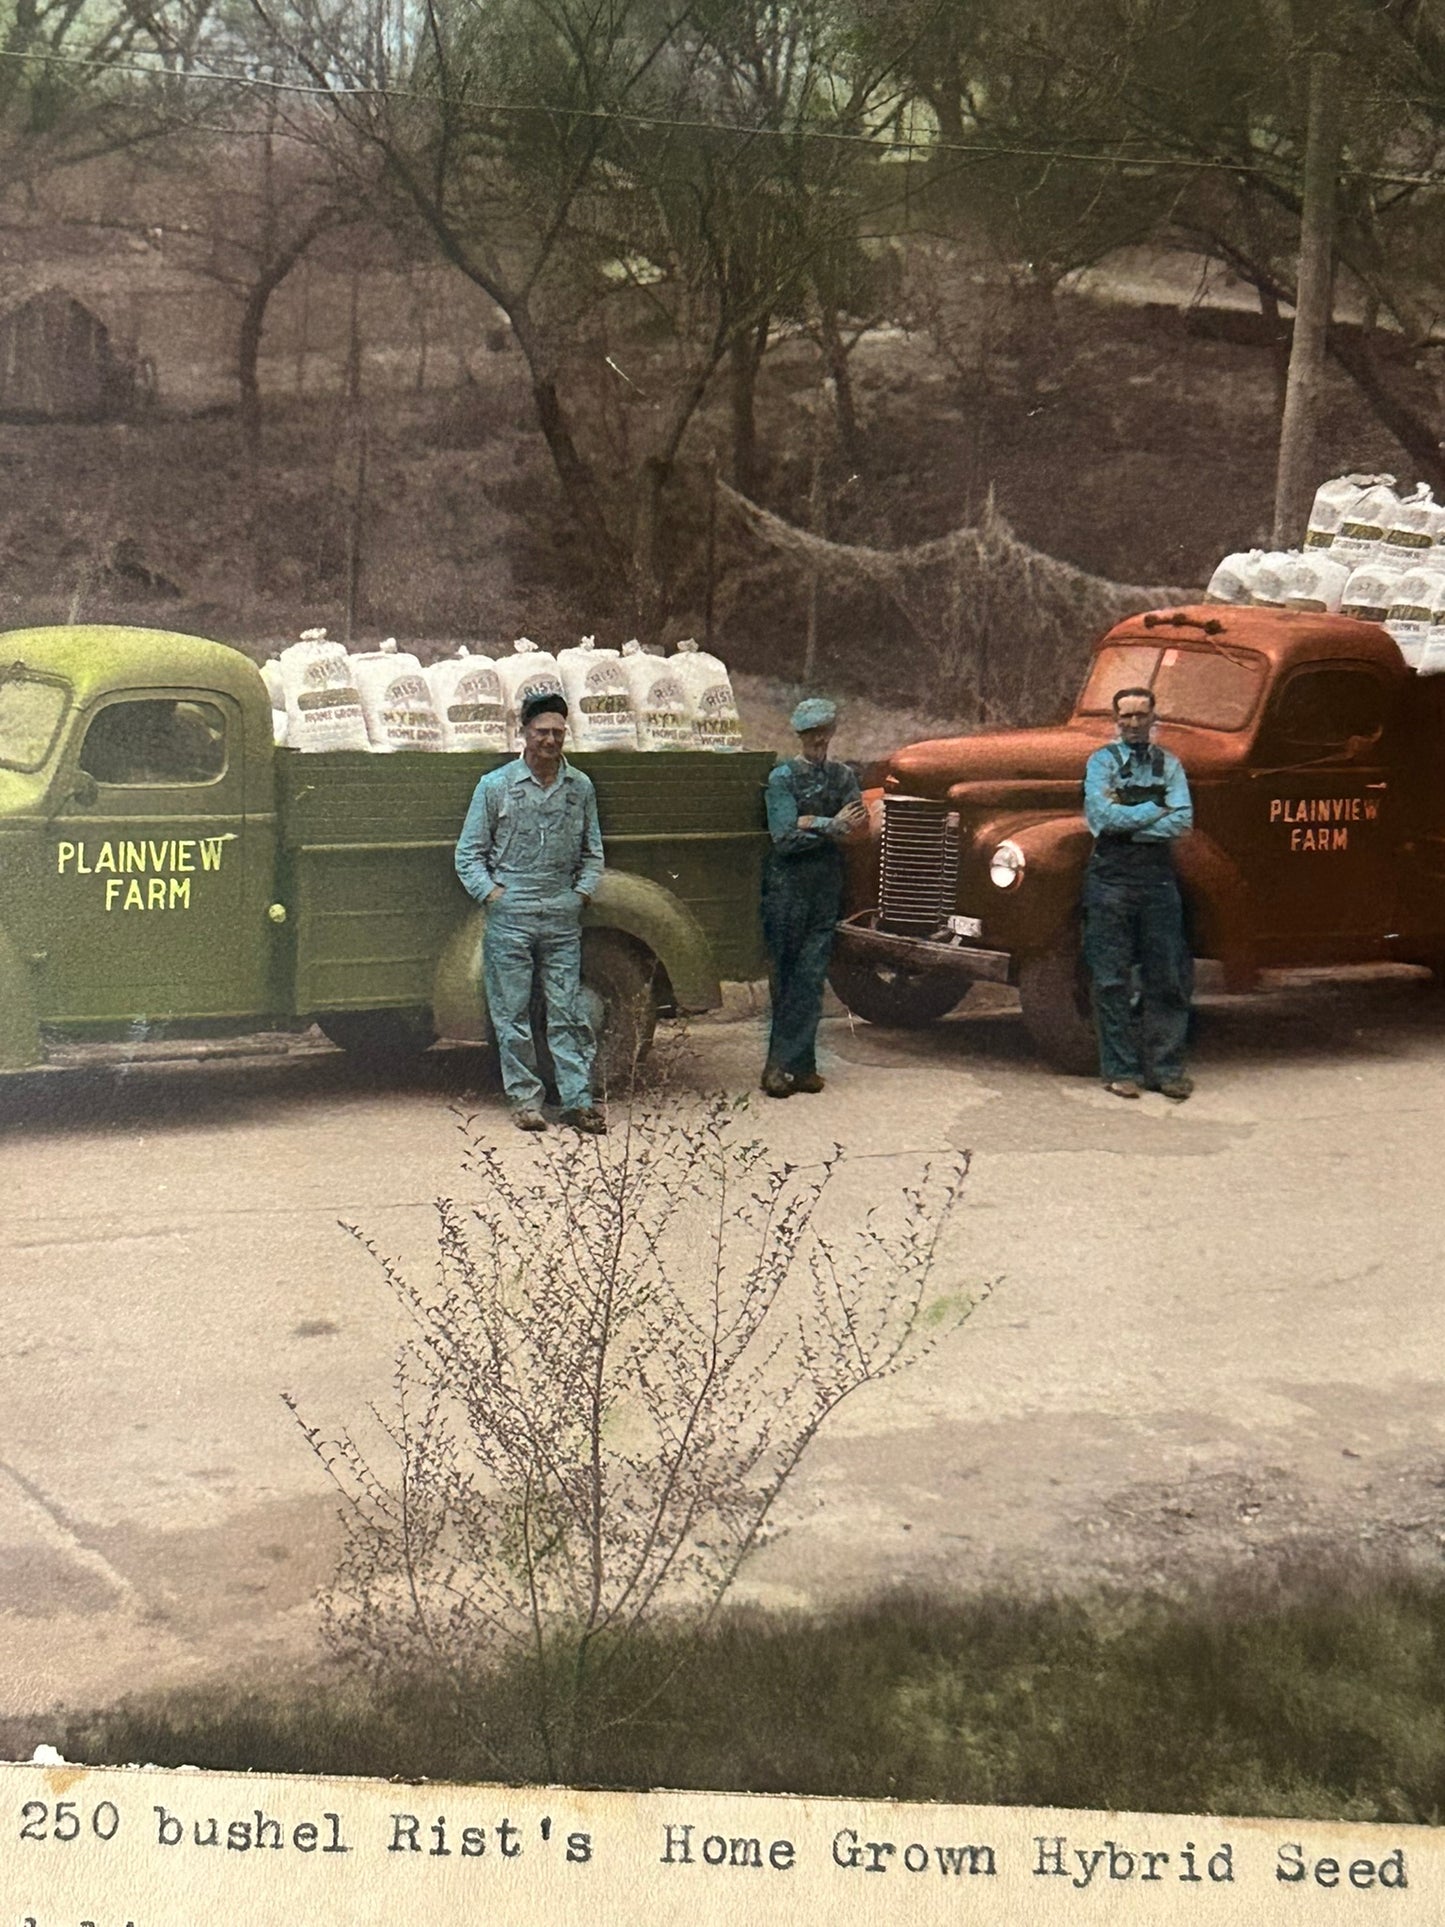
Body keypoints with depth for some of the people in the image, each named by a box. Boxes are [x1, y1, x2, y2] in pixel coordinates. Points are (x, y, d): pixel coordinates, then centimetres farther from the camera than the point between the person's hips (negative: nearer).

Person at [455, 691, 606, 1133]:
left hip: (562, 919, 2)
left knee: (568, 1014, 1)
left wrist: (584, 890, 4)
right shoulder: (495, 786, 3)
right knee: (512, 1015, 2)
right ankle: (524, 1100, 9)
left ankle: (578, 1100, 4)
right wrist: (489, 892, -6)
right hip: (510, 919, -1)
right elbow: (469, 853, 6)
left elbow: (592, 852, 19)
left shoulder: (580, 787, 11)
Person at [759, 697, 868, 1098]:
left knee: (810, 979, -1)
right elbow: (786, 837, -12)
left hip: (827, 890, 4)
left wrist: (812, 823, -13)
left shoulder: (843, 776, 12)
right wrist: (833, 826, -11)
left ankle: (783, 1065, 0)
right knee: (786, 979, 0)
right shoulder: (782, 777, -2)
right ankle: (798, 1065, 5)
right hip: (786, 888, -4)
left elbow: (857, 823, -3)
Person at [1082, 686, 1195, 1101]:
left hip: (1159, 879, 2)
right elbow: (1102, 816, -11)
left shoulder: (1169, 764, 11)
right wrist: (1153, 811, -5)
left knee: (1166, 978, 3)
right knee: (1112, 980, 0)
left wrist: (1127, 821, -10)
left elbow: (1183, 821, -3)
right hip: (1110, 877, -2)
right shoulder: (1102, 761, 4)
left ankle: (1165, 1068, 10)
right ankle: (1120, 1070, 6)